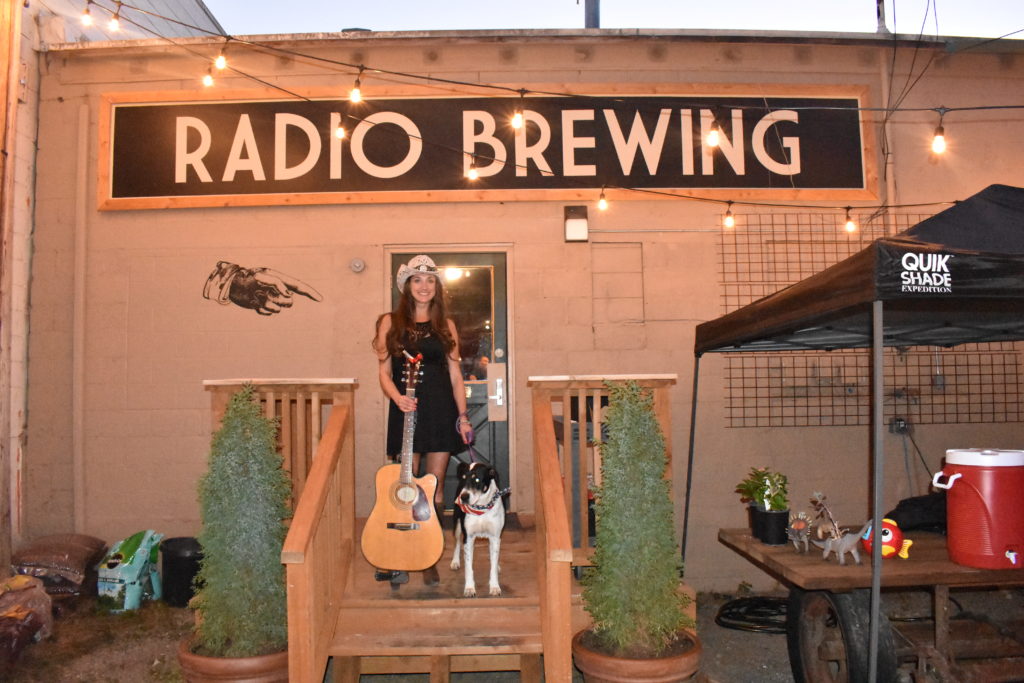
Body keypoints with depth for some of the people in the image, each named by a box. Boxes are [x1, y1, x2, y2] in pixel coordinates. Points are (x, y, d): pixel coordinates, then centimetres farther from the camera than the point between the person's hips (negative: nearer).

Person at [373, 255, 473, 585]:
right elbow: (385, 373, 3)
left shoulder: (446, 325, 9)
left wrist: (463, 415, 2)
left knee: (434, 487, 3)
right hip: (405, 410, -1)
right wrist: (397, 397, -16)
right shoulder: (391, 322, 5)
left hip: (441, 410, 1)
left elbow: (455, 375, 8)